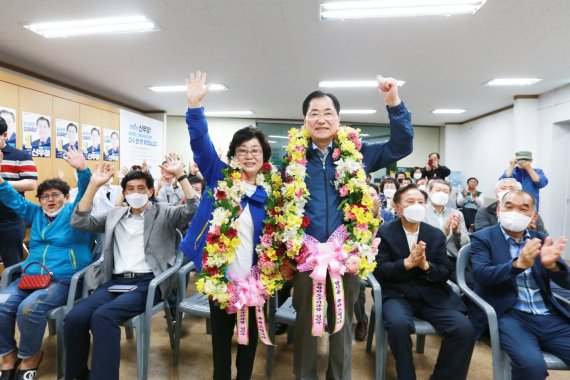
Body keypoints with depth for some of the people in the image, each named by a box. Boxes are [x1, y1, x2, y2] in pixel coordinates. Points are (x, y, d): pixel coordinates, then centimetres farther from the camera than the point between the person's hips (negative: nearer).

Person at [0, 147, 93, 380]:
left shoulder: (73, 212, 3)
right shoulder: (36, 213, 21)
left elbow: (85, 194, -14)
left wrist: (82, 169, -33)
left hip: (63, 280, -5)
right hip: (30, 277, 6)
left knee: (29, 308, -28)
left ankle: (30, 357, -1)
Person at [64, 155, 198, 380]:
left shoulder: (163, 213, 7)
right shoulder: (114, 215, 20)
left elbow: (193, 210, -9)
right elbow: (79, 222, 12)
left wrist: (180, 174, -16)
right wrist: (94, 185, 5)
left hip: (148, 282, -4)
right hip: (116, 281, 5)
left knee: (102, 317, -29)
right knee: (74, 318, -20)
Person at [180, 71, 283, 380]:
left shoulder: (272, 189, -1)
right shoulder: (220, 176, -2)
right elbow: (200, 142, -12)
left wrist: (274, 273, -8)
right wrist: (195, 104, -23)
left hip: (255, 277, 1)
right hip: (219, 275, -1)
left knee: (250, 332, 18)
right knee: (221, 333, 15)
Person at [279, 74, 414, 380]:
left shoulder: (357, 153, 2)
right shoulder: (293, 157, 1)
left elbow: (401, 146, 1)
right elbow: (280, 208, 4)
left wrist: (393, 103, -10)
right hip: (305, 257, 0)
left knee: (342, 323, 16)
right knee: (305, 323, 15)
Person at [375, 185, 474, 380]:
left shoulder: (437, 234, 9)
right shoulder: (384, 233, 0)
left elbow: (446, 272, 5)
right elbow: (379, 269, -7)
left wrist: (426, 265, -17)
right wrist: (407, 263, -23)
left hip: (432, 295, 3)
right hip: (398, 294, -3)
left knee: (464, 328, -19)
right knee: (398, 324, -33)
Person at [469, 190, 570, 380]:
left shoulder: (541, 240, 13)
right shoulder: (483, 238, 1)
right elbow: (481, 274, -14)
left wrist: (551, 264, -19)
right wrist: (518, 264, -30)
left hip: (550, 317, 5)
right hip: (508, 316, -4)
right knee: (532, 365, -29)